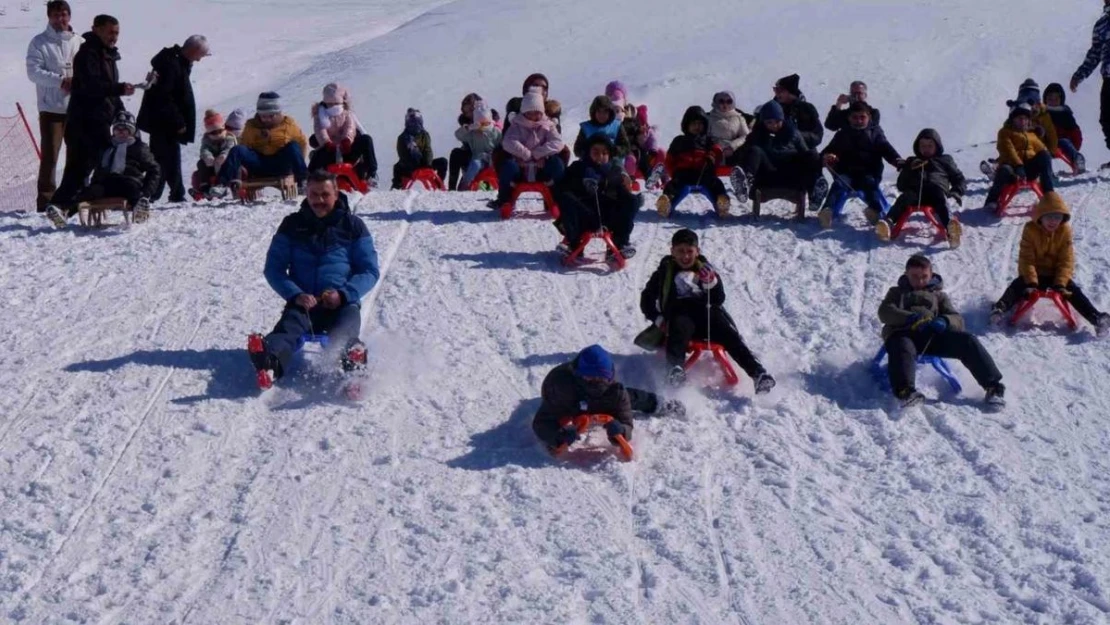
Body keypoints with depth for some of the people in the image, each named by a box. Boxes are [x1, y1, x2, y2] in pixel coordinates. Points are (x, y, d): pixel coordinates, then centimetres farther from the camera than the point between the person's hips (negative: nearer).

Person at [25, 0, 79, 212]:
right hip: (51, 107, -3)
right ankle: (46, 199, -2)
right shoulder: (39, 42, 1)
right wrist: (61, 80, -18)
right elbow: (34, 71, -8)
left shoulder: (77, 42, 9)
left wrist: (77, 80, -12)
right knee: (50, 154, -5)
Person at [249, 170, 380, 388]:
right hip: (303, 302, 0)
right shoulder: (292, 225, 14)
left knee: (345, 329, -37)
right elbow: (273, 268, 11)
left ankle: (350, 362, -73)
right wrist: (295, 294, -9)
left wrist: (343, 293, -11)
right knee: (289, 325, -36)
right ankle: (270, 361, -70)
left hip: (343, 303, 0)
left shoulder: (352, 225, 12)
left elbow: (370, 270, 9)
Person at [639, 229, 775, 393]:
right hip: (679, 313, -2)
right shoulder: (665, 272, 18)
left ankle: (758, 373, -44)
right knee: (679, 329, -39)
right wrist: (657, 319, 3)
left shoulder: (705, 269, 22)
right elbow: (647, 300, 21)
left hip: (707, 313, 2)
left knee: (730, 336, -26)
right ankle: (676, 368, -66)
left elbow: (719, 299, 12)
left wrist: (711, 283, -8)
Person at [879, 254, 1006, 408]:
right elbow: (885, 312, 8)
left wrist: (944, 321, -11)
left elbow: (958, 320, 17)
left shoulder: (939, 295, 34)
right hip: (902, 333, -2)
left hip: (932, 334, 2)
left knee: (968, 342, -23)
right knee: (903, 348, -40)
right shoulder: (897, 293, 31)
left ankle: (993, 386, -26)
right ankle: (905, 392, -58)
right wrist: (910, 318, -13)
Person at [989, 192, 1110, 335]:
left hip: (1057, 275, 1)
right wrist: (1031, 282, -29)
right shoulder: (1030, 229, -13)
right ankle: (999, 309, -45)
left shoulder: (1065, 231, -9)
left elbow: (1066, 261, -12)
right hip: (1034, 274, -1)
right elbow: (1026, 258, -17)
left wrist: (1060, 284, -25)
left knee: (1074, 292, -20)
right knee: (1017, 286, -27)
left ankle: (1097, 318, -33)